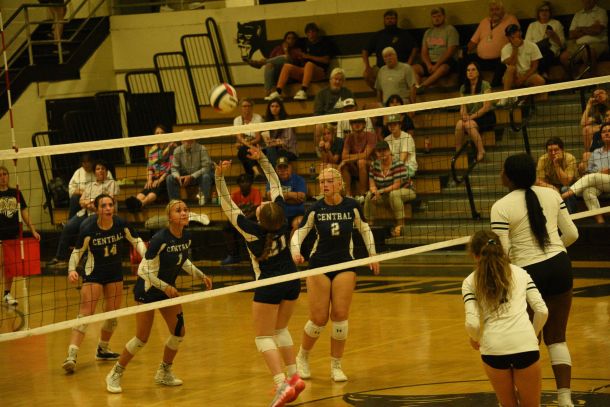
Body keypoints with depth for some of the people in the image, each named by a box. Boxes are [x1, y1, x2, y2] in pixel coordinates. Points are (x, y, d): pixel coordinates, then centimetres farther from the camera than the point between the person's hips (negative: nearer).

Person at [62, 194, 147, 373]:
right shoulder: (89, 229, -20)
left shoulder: (121, 225, -12)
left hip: (115, 274, 4)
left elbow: (136, 241, 3)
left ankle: (103, 349, 33)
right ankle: (71, 356, -22)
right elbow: (77, 251, -9)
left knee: (113, 315, 12)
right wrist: (72, 270, -25)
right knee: (85, 314, -15)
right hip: (94, 274, -4)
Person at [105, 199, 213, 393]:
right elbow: (147, 270, -22)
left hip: (169, 288, 7)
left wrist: (201, 275, 9)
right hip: (148, 289, -7)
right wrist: (165, 287, -32)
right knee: (142, 338, -6)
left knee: (179, 332, 2)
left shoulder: (187, 237, -5)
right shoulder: (160, 239, -27)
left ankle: (164, 372, 23)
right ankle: (115, 375, 10)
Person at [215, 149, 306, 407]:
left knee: (264, 337, 2)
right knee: (280, 330, 22)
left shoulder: (251, 230, -21)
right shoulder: (282, 219, -11)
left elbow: (227, 205, -17)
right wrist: (262, 159, 0)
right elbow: (275, 183, 0)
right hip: (292, 282, 6)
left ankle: (281, 383, -16)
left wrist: (220, 177, -18)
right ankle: (294, 376, 17)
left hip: (269, 286, -6)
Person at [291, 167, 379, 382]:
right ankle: (302, 358, 21)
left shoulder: (352, 206, -5)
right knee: (319, 319, -3)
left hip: (345, 265, 1)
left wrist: (373, 255, 12)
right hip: (319, 265, -1)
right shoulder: (316, 209, -8)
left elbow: (365, 230, 11)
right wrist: (296, 252, -22)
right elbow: (298, 233, -3)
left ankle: (336, 365, 10)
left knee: (340, 316, -3)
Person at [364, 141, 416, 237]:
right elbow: (372, 184, -3)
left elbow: (397, 185, -26)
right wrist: (375, 192, -27)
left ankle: (400, 224, -33)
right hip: (386, 196, 6)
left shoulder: (398, 164, -21)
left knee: (394, 194, -38)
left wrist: (380, 191, -30)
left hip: (406, 191, -6)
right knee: (369, 196, -17)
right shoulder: (374, 165, -3)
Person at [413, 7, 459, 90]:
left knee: (443, 68, -40)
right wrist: (429, 65, -9)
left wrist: (436, 65, -16)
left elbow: (450, 52, -7)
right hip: (430, 62, 5)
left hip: (445, 62, -5)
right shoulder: (428, 32, 20)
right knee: (414, 68, -23)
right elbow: (424, 52, 13)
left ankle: (421, 86, -52)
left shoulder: (450, 30, 3)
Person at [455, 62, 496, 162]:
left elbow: (486, 107, -12)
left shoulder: (485, 85, -7)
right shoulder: (463, 88, 9)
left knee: (469, 124, -34)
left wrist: (472, 116, -19)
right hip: (470, 118, 4)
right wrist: (464, 115, -16)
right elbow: (463, 107, 7)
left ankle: (481, 151, -29)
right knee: (459, 123, -29)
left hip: (486, 117, -4)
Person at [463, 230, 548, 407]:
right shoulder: (520, 273, 15)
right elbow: (542, 311, 8)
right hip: (525, 345, 1)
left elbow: (472, 323, -1)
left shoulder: (470, 282, 9)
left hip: (493, 348, -1)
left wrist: (475, 339, 21)